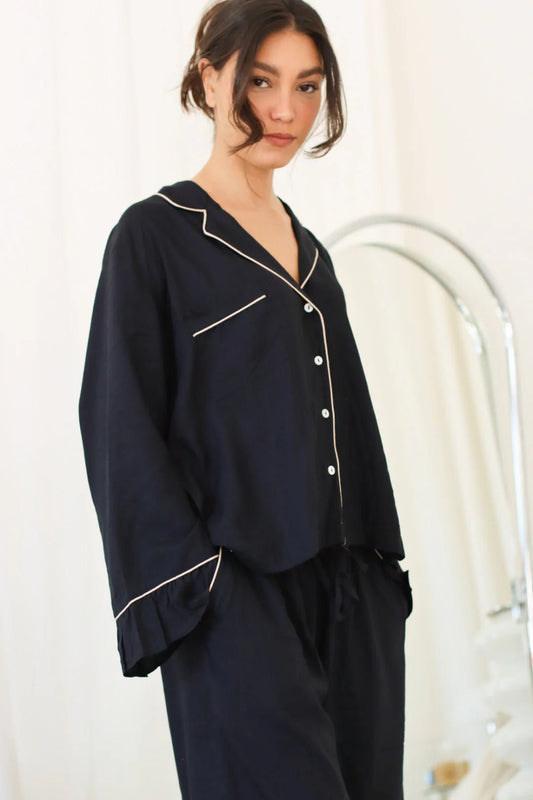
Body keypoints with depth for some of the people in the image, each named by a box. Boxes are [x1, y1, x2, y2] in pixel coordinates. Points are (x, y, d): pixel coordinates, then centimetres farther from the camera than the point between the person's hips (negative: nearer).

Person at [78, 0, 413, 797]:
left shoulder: (308, 252, 17)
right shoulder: (154, 235, -3)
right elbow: (125, 433, -9)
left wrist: (383, 571, 12)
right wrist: (202, 598, -16)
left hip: (352, 598, 7)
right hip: (242, 607, -6)